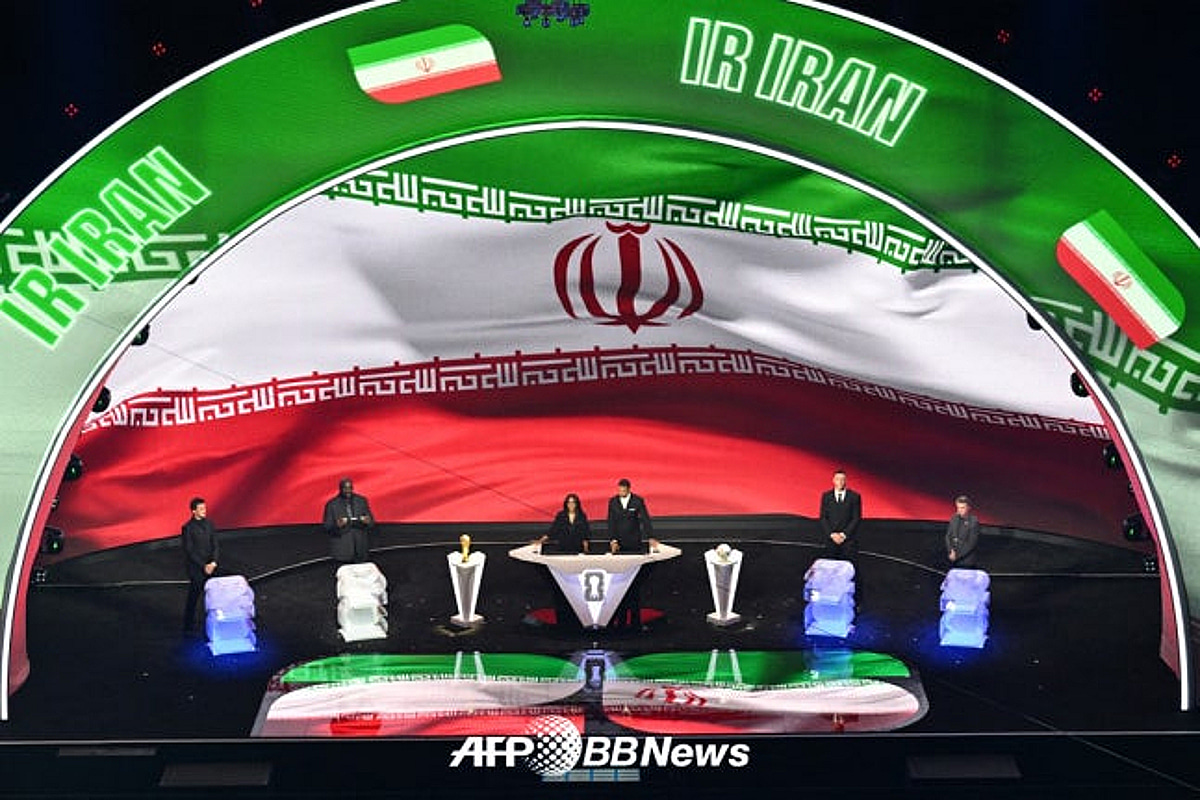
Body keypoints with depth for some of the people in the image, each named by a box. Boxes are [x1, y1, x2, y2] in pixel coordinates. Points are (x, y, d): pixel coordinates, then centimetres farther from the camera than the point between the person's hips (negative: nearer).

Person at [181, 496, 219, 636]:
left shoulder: (209, 523, 5)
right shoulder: (188, 528, -11)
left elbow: (215, 545, 8)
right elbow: (189, 551, -11)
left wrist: (213, 562, -7)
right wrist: (203, 566, -13)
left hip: (210, 567, 5)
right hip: (195, 569, -5)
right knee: (193, 598, 2)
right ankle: (189, 628, 11)